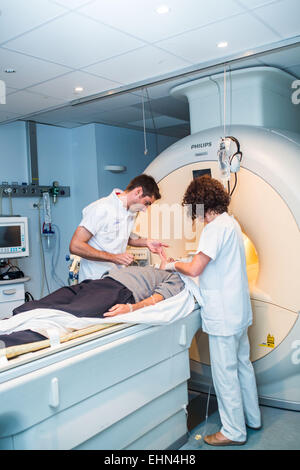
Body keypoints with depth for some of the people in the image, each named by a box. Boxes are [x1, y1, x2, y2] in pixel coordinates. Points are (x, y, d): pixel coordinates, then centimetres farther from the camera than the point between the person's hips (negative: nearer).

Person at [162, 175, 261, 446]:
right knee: (243, 365, 21)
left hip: (223, 314, -10)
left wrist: (173, 265, -4)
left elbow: (195, 269, -22)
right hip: (239, 309, 10)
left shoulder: (215, 228, -20)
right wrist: (182, 264, 11)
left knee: (225, 372, 4)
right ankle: (252, 418, 37)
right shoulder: (231, 223, 10)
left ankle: (234, 431, 19)